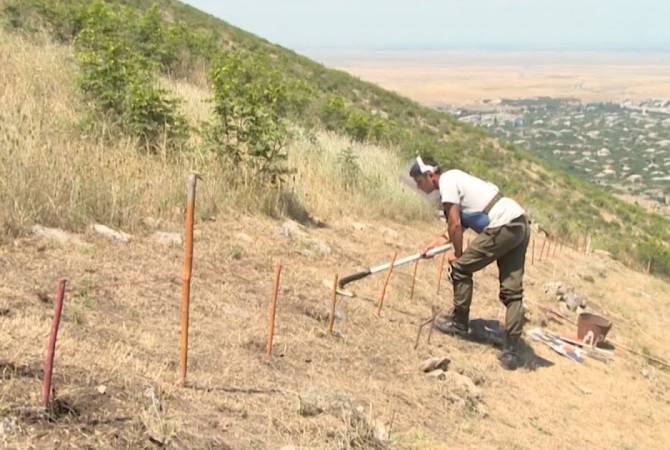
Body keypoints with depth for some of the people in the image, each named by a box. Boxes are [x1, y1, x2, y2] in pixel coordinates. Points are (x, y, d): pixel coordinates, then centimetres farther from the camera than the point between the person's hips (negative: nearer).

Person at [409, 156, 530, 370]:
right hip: (520, 224, 10)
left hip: (503, 227, -10)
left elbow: (455, 225, -8)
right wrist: (435, 244, 17)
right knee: (512, 291, 6)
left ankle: (459, 322, 18)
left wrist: (458, 254, 4)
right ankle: (511, 351, 6)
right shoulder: (455, 178, 23)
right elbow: (458, 225, 25)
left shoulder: (447, 181, -5)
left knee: (461, 268, 5)